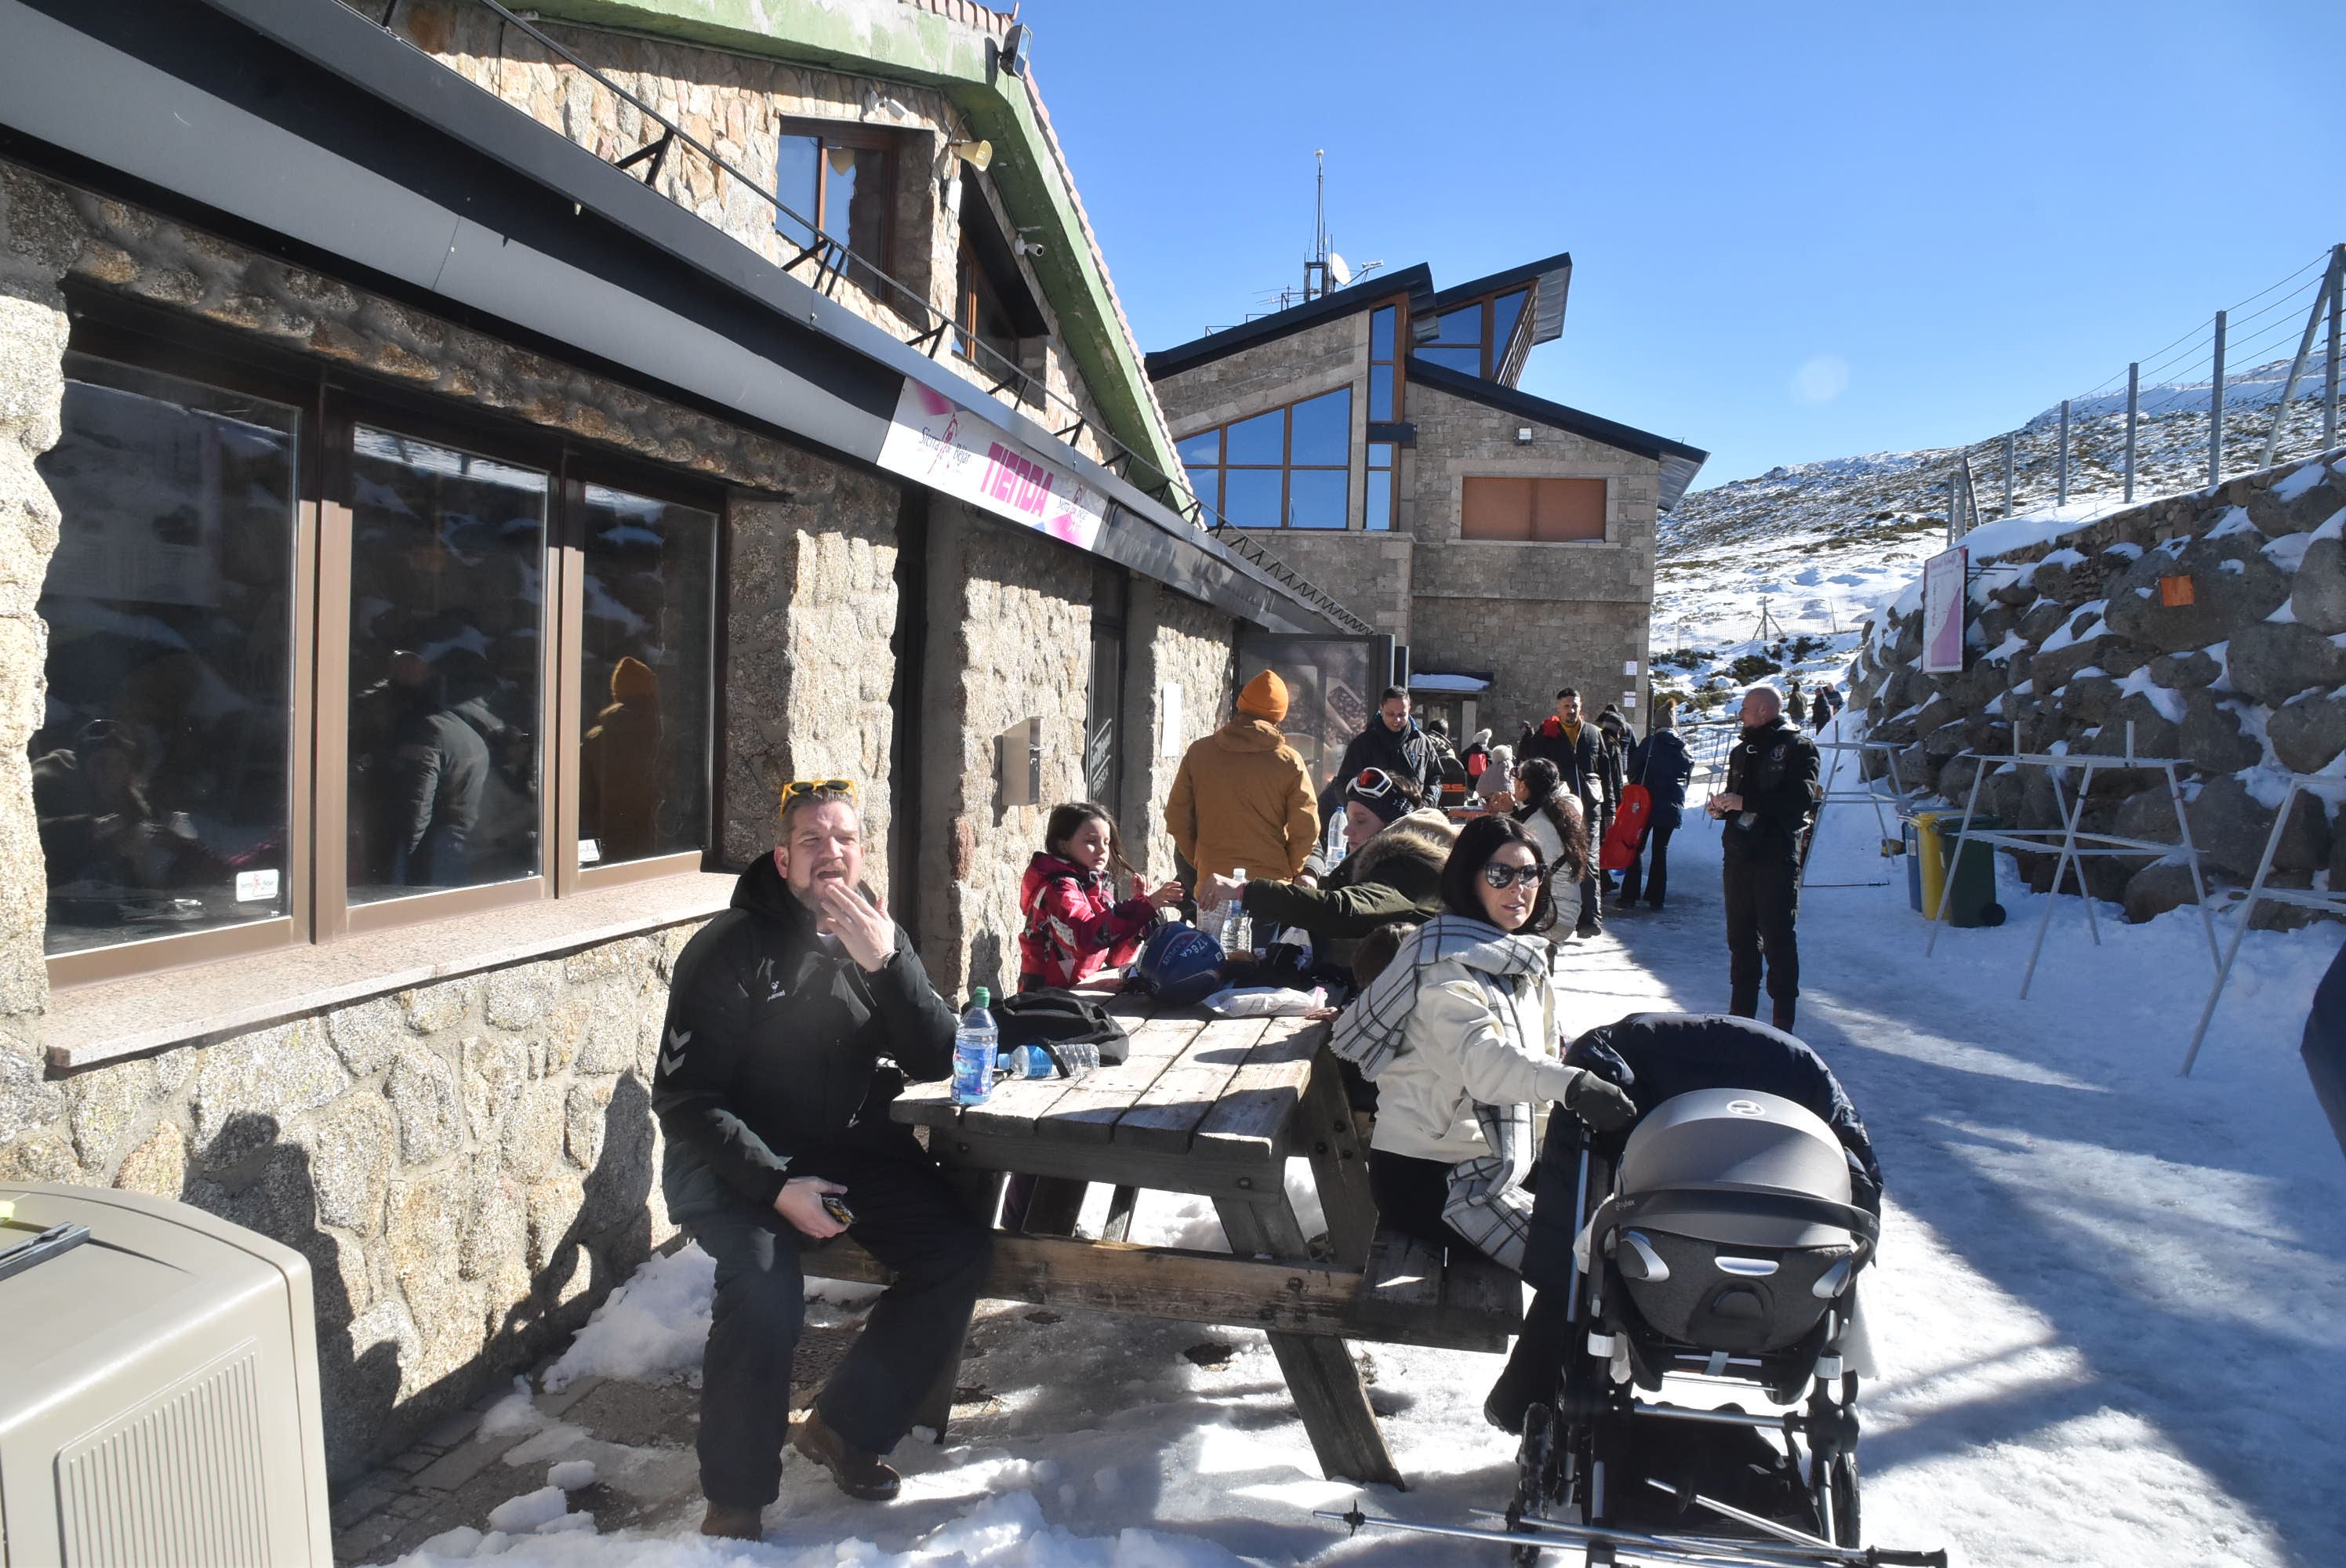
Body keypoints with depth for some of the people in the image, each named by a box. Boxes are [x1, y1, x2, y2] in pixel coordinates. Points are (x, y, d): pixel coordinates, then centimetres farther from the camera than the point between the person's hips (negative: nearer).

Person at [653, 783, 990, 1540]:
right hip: (736, 1159, -5)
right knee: (766, 1289, -30)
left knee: (962, 1248, -12)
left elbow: (935, 1061, -7)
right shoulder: (731, 948, -12)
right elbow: (682, 1097, -14)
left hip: (853, 1147, 5)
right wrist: (776, 1186, -24)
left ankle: (845, 1428, 5)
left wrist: (886, 963, -22)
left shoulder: (878, 937, 3)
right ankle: (735, 1500, -5)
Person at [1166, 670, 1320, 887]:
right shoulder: (1289, 762, -5)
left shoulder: (1198, 753, 2)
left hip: (1212, 878, 2)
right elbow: (1306, 829, -4)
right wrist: (1287, 872, 11)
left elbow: (1176, 817, 6)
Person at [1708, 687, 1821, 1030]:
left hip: (1777, 859, -7)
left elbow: (1801, 799, -17)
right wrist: (1721, 806, 3)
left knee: (1778, 941, -5)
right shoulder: (1741, 750, 20)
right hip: (1738, 857, 7)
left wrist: (1744, 802, -19)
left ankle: (1783, 1019, 1)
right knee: (1740, 937, 10)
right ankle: (1741, 1012, 18)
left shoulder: (1798, 748, -3)